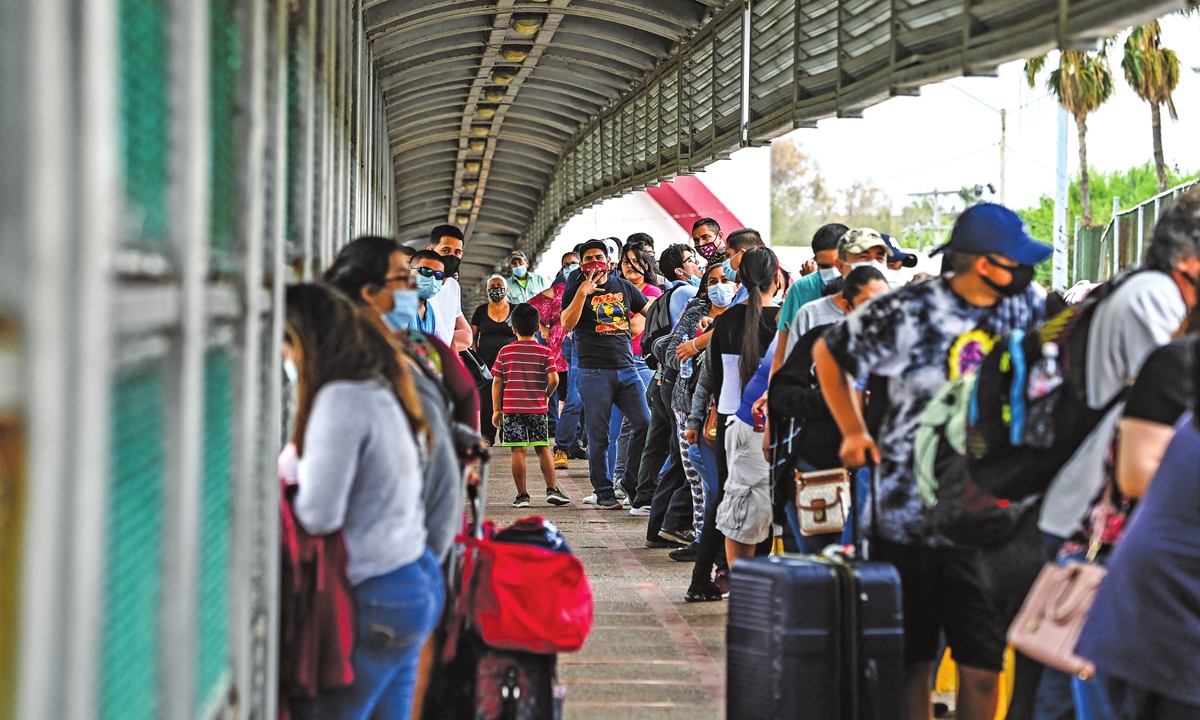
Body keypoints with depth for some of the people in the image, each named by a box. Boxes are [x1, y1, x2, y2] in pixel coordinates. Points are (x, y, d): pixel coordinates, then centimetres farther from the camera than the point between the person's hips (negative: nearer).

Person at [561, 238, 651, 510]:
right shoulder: (576, 289, 4)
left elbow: (650, 312, 21)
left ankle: (633, 481, 10)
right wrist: (582, 293, -20)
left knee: (644, 423, -5)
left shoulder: (624, 287, 13)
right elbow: (567, 324, -11)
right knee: (598, 434, 0)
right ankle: (604, 492, 8)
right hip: (594, 372, -3)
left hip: (626, 368, 3)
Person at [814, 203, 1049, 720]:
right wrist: (854, 433, 4)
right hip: (908, 515, -2)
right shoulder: (909, 311, -8)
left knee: (983, 666, 2)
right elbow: (828, 353, 6)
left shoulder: (1029, 306, 2)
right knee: (911, 662, 7)